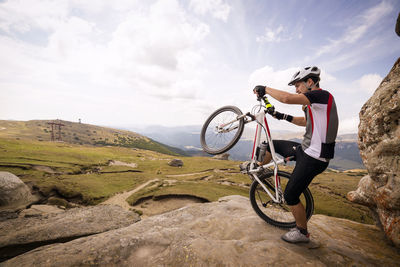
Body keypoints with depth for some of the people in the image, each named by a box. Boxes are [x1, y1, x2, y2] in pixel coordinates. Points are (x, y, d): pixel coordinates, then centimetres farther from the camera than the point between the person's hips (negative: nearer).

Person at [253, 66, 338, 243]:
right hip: (305, 149, 10)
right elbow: (305, 121, 27)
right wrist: (283, 117, 17)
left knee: (290, 196, 0)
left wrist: (265, 89, -17)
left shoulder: (322, 95, -18)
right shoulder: (314, 102, 12)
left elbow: (287, 98, -31)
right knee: (272, 145, 19)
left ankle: (302, 233, 22)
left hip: (313, 158, -10)